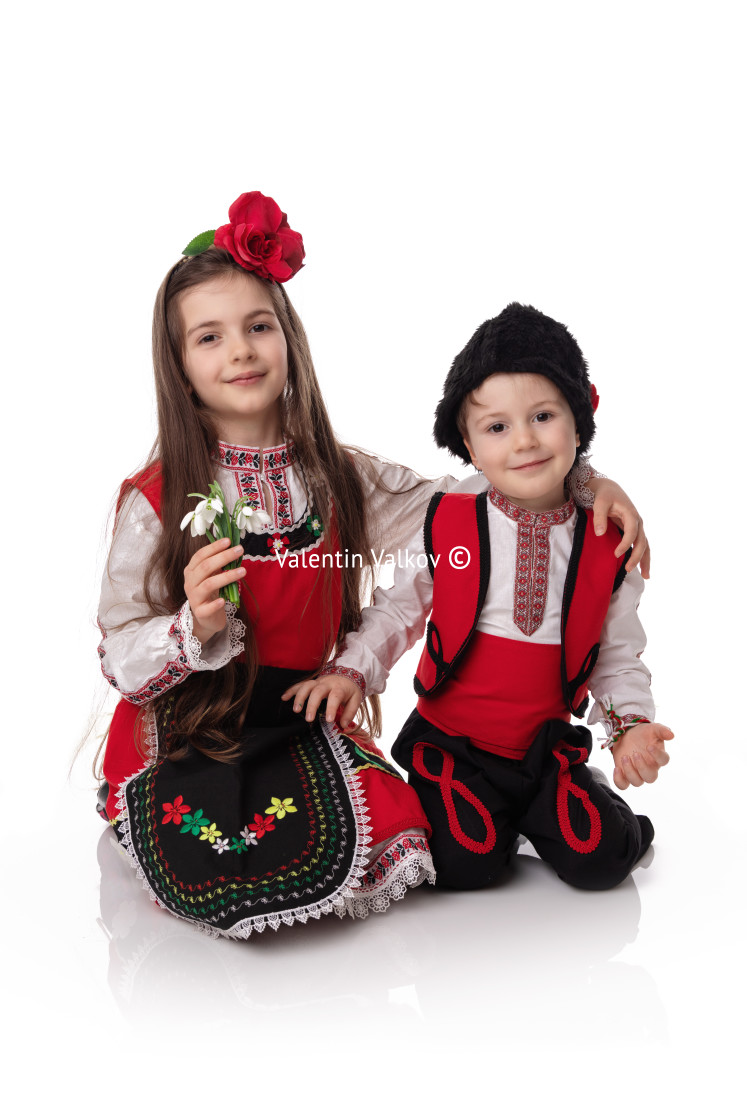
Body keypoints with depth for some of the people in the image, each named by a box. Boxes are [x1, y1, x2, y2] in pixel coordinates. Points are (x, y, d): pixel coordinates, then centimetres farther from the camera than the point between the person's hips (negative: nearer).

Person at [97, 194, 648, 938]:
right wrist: (194, 628, -27)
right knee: (225, 875, -26)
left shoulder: (339, 480, 1)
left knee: (388, 838, -20)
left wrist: (587, 484, -6)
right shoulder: (157, 501, -8)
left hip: (305, 718, 3)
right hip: (189, 730, -2)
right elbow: (120, 659, -6)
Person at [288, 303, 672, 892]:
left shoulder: (607, 543, -4)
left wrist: (631, 722, -10)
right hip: (451, 743, -1)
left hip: (546, 744, 2)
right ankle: (475, 810, 14)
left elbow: (618, 654, 5)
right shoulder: (446, 524, -8)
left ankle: (540, 807, 18)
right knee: (466, 862, -19)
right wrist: (351, 671, -11)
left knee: (597, 859, -13)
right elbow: (399, 608, 3)